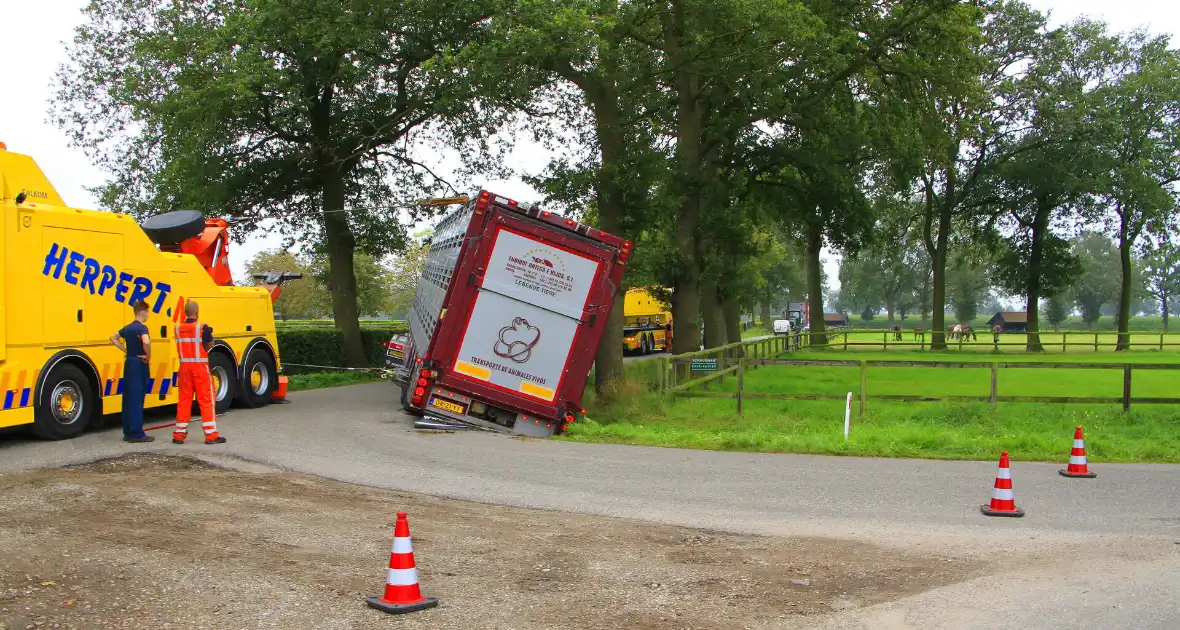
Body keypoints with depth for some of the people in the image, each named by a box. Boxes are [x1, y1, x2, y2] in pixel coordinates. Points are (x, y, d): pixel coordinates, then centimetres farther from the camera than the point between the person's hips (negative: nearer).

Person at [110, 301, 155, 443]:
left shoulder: (128, 328, 12)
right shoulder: (142, 327, -14)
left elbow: (113, 338, 24)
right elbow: (146, 342, -32)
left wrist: (126, 351, 16)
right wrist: (148, 357, -17)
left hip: (128, 363, 8)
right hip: (139, 365, -8)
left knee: (128, 398, 11)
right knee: (137, 399, -6)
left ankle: (128, 432, 16)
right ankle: (137, 433, -4)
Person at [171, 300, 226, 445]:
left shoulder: (178, 328, 4)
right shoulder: (202, 328, -11)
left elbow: (183, 345, 10)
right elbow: (210, 346, -4)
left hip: (184, 367, 5)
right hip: (200, 367, -4)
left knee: (183, 400, 11)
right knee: (206, 400, 1)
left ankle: (179, 434, 16)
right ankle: (211, 435, 2)